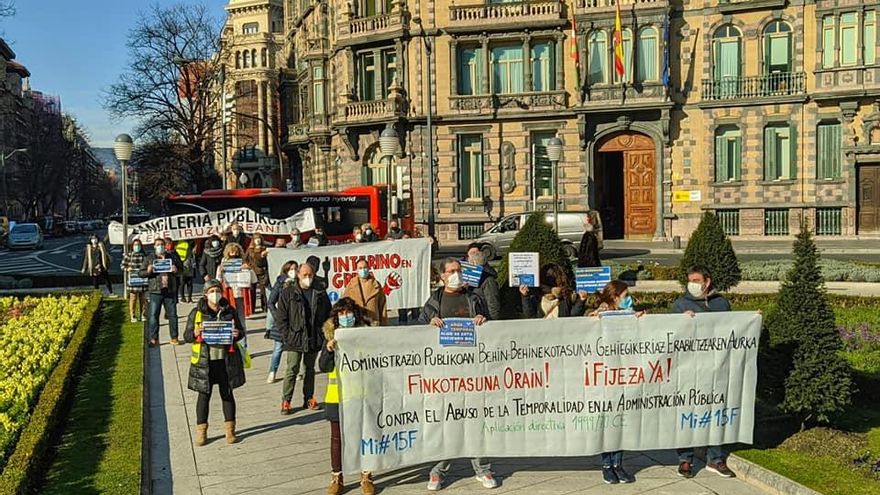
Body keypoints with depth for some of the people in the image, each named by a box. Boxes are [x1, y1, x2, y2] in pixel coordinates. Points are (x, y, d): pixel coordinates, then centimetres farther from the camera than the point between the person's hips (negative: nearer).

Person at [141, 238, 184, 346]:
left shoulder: (172, 257, 11)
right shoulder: (149, 259, 7)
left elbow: (182, 269, 15)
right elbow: (141, 273, 5)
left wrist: (176, 270, -7)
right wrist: (148, 271, -16)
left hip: (170, 291, 1)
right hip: (156, 292, -1)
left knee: (172, 315, 5)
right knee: (153, 315, -2)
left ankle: (174, 337, 14)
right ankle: (154, 339, 4)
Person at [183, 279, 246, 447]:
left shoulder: (229, 311, 3)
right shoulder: (197, 312, -1)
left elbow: (241, 330, 11)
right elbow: (186, 336, 1)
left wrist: (238, 334, -13)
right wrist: (195, 334, -22)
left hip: (226, 359, 1)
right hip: (204, 361, -1)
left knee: (227, 393, 10)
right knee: (204, 394, 4)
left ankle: (230, 429, 21)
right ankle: (201, 431, 15)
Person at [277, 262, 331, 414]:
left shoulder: (320, 293, 6)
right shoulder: (288, 293, -1)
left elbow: (328, 315, 14)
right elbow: (280, 317, -1)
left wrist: (323, 334, 5)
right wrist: (287, 336, -8)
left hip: (314, 339, 3)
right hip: (295, 340, -3)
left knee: (310, 369, 13)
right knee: (292, 370, -6)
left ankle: (309, 399, 22)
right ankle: (285, 401, 0)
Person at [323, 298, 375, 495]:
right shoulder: (331, 336, 3)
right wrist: (329, 349, -22)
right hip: (337, 394, 1)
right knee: (337, 437, 7)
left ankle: (366, 478, 19)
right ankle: (336, 479, 19)